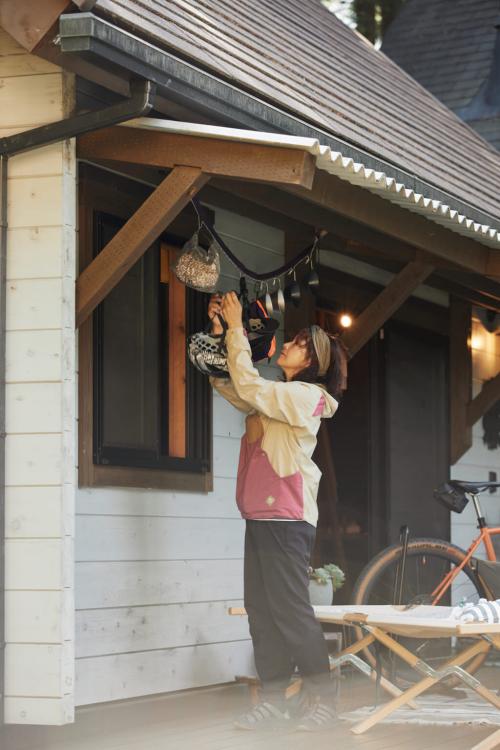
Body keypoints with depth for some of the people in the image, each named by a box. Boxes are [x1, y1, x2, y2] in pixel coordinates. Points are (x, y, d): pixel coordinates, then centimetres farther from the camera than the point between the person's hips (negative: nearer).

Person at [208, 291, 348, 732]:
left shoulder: (306, 395, -7)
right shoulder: (276, 396, 20)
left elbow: (247, 385, -17)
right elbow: (228, 384, 18)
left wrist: (237, 328, -11)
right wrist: (220, 329, 9)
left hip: (287, 517, -9)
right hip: (261, 515, 9)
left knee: (290, 609, -8)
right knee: (260, 609, 5)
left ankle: (322, 700, -2)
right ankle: (273, 700, 8)